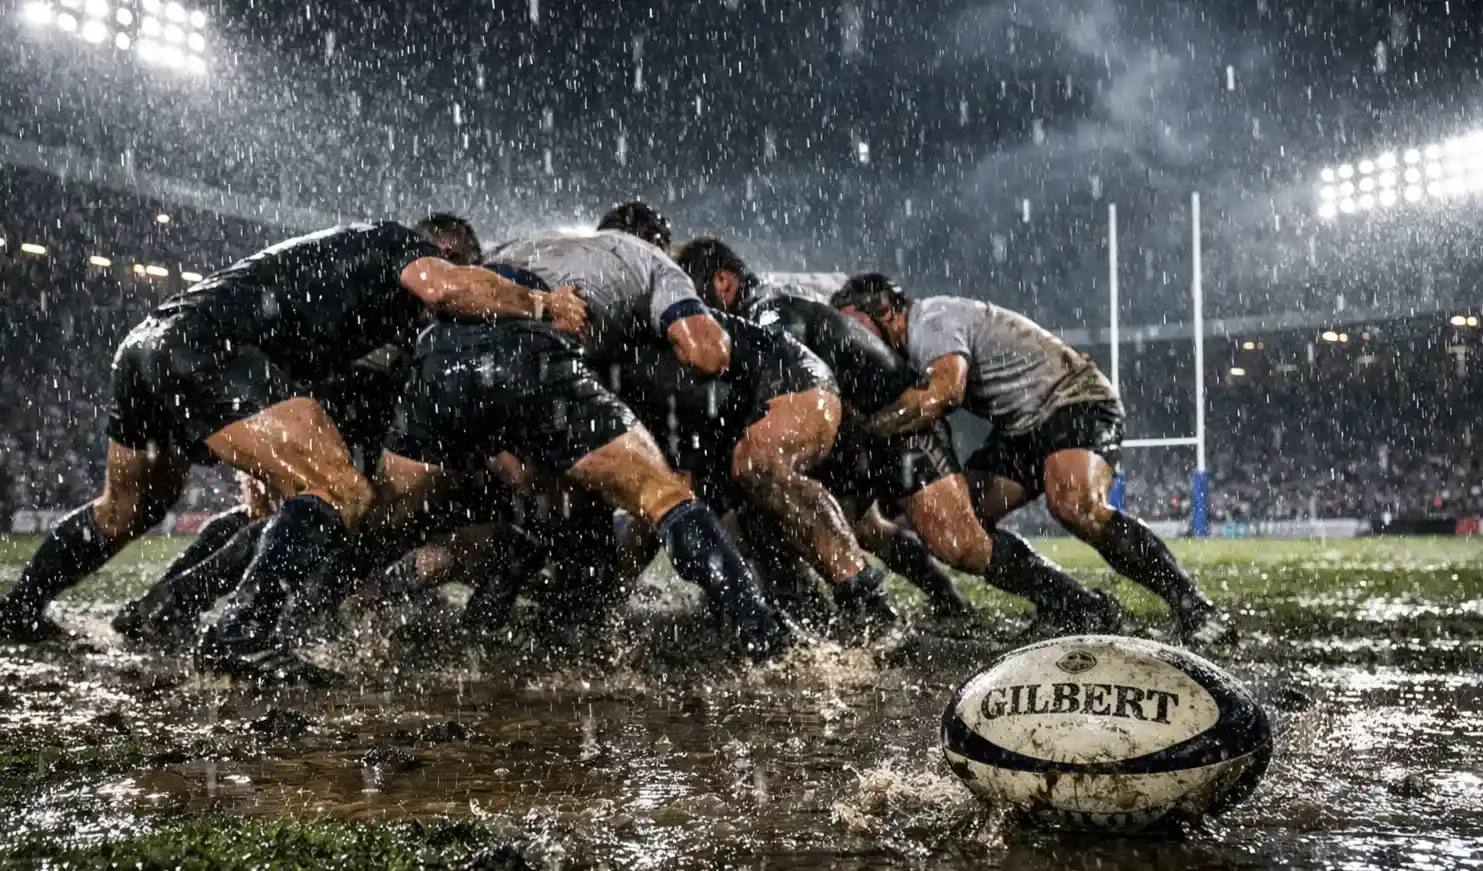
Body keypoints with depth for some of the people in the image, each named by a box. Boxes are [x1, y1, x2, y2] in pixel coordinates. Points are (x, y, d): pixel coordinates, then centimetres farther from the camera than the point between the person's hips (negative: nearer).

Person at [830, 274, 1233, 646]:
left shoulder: (932, 319, -17)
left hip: (1075, 402, -10)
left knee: (1075, 506, -34)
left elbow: (942, 392, -35)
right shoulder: (911, 350, 14)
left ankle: (1193, 607, -23)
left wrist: (867, 424, -28)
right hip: (1022, 428, 10)